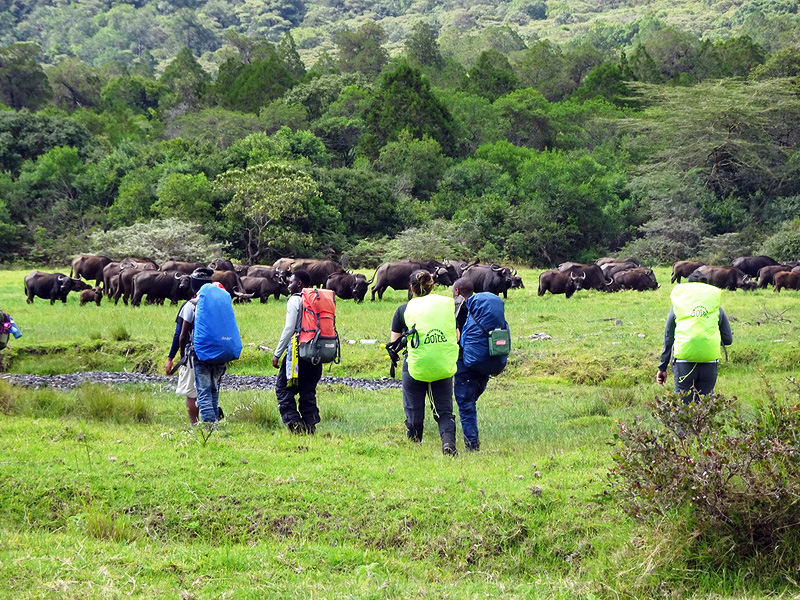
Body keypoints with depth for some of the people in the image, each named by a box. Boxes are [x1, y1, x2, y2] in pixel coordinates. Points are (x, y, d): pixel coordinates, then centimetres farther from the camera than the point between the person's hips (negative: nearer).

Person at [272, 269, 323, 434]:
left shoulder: (295, 300, -6)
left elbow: (289, 329, -13)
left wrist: (277, 354, -9)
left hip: (298, 351, -7)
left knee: (283, 388, 1)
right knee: (308, 391, 13)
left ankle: (294, 422, -11)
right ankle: (310, 425, 8)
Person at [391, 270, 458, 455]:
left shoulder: (404, 309, 1)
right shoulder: (447, 303, 5)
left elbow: (394, 343, 4)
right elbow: (457, 336, 13)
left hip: (416, 366, -2)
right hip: (444, 367, 2)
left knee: (414, 412, 12)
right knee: (444, 410, 9)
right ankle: (448, 440, -13)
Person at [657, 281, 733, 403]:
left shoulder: (677, 306, 12)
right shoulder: (716, 307, 13)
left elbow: (668, 339, 13)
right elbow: (728, 339, 13)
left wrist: (662, 367, 18)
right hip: (710, 359, 1)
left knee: (683, 403, 2)